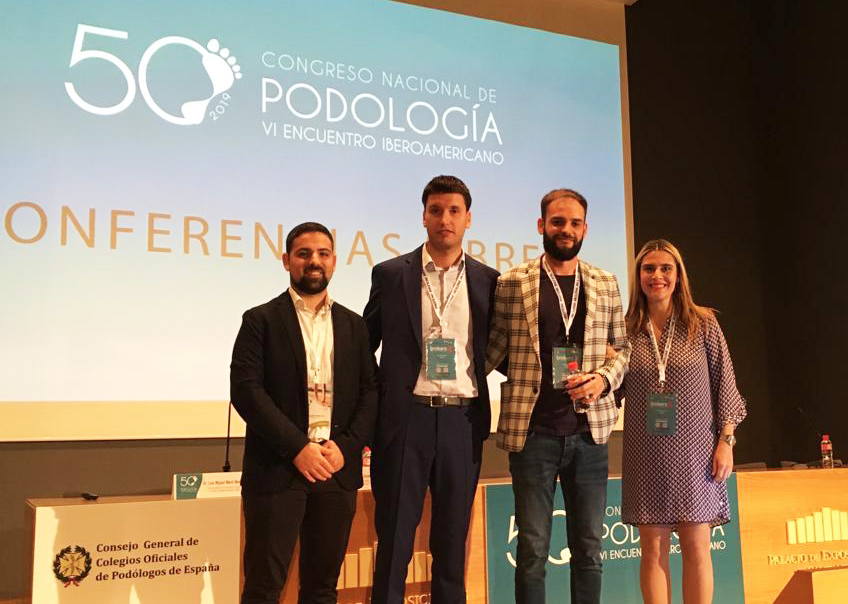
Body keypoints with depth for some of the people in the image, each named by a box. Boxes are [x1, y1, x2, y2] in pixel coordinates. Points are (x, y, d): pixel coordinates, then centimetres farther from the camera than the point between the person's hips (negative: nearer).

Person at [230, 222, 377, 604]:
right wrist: (298, 447, -15)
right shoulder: (261, 320, 2)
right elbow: (245, 389, -9)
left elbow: (370, 392, 8)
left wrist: (346, 446, -8)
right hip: (277, 469, -3)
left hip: (337, 469, 4)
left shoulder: (354, 325, 13)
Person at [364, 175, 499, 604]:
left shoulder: (487, 280, 7)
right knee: (394, 539, 4)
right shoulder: (390, 274, 3)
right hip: (405, 418, -1)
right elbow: (365, 344, 8)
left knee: (452, 539, 11)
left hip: (463, 420, 2)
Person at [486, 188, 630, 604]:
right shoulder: (512, 283, 0)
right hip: (532, 433, -2)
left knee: (589, 548, 11)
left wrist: (604, 378, -5)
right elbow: (492, 350, 3)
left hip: (589, 433, 3)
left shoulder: (605, 285, 9)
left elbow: (623, 347, 14)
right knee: (533, 550, 5)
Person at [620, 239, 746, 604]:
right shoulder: (628, 330, 4)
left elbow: (724, 387, 2)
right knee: (653, 548, 4)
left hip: (694, 450, -1)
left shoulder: (704, 324, 2)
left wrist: (726, 441, -4)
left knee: (696, 547, 3)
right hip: (646, 454, 1)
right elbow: (618, 391, 9)